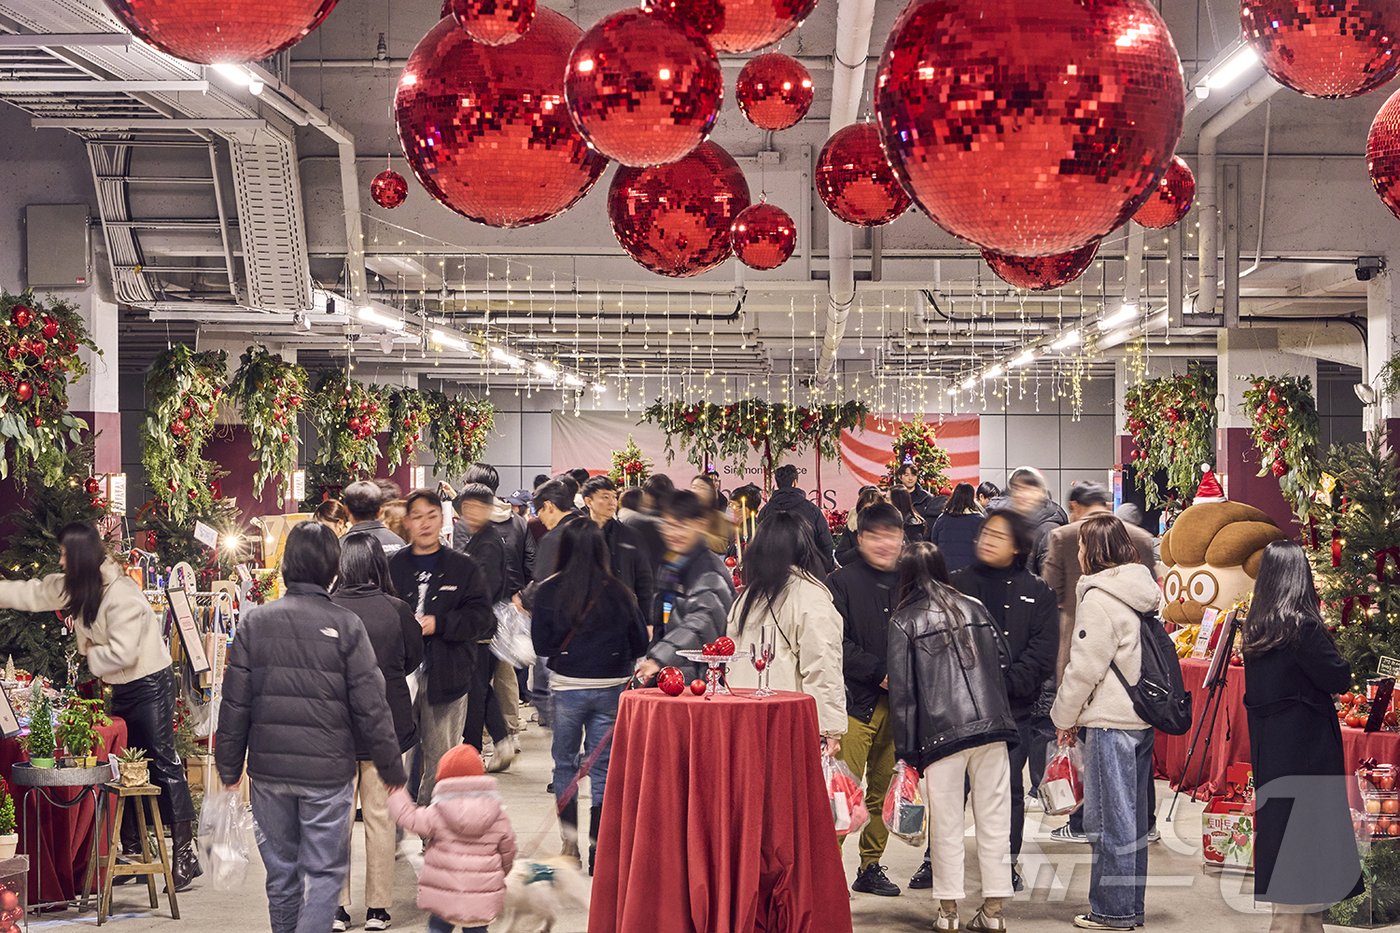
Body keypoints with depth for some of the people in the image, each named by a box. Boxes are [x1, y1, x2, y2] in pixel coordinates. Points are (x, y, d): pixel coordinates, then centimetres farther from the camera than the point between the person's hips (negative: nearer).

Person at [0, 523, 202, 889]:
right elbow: (30, 594, 12)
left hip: (150, 684, -9)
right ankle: (131, 848, 19)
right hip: (121, 689, 9)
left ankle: (185, 851, -10)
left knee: (164, 763, -10)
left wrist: (89, 655, -10)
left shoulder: (121, 594, -24)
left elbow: (121, 653, -27)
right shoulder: (72, 587, 4)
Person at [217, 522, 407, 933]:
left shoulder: (254, 622, -1)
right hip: (328, 771, -3)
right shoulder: (346, 626, -9)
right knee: (326, 871, 4)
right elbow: (371, 707, -7)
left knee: (280, 869, 16)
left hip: (269, 768, 3)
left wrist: (229, 766, 12)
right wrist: (391, 769, 4)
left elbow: (235, 703, 1)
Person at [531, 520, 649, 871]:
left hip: (567, 685, 0)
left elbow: (541, 645, -6)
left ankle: (570, 842, 15)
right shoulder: (618, 592, -7)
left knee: (565, 763, 15)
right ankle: (597, 846, 7)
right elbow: (640, 643, 1)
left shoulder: (549, 591, -9)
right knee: (603, 767, 7)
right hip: (611, 687, 1)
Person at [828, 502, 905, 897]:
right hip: (856, 701, -5)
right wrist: (879, 671, -15)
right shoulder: (843, 582, -3)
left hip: (898, 701, 5)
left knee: (884, 791, 11)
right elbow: (837, 644, -9)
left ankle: (871, 866, 21)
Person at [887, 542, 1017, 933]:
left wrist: (906, 748, 2)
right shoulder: (974, 608, 15)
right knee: (994, 820, 7)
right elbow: (1001, 660, 18)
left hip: (941, 732, -3)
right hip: (992, 725, 3)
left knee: (947, 824, 5)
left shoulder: (903, 621, 3)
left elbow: (901, 690, -1)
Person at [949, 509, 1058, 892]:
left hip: (1013, 707, -1)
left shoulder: (1036, 592, 6)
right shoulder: (956, 584, 9)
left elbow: (1043, 653, -1)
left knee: (1010, 787, 5)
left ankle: (1009, 861, 16)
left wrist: (1005, 683, -12)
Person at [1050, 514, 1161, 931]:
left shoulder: (1099, 599, -14)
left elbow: (1084, 667, -14)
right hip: (1141, 718, 9)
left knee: (1109, 819, -2)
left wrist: (1064, 716, 0)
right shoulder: (1139, 592, 12)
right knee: (1133, 818, 14)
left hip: (1111, 723, -9)